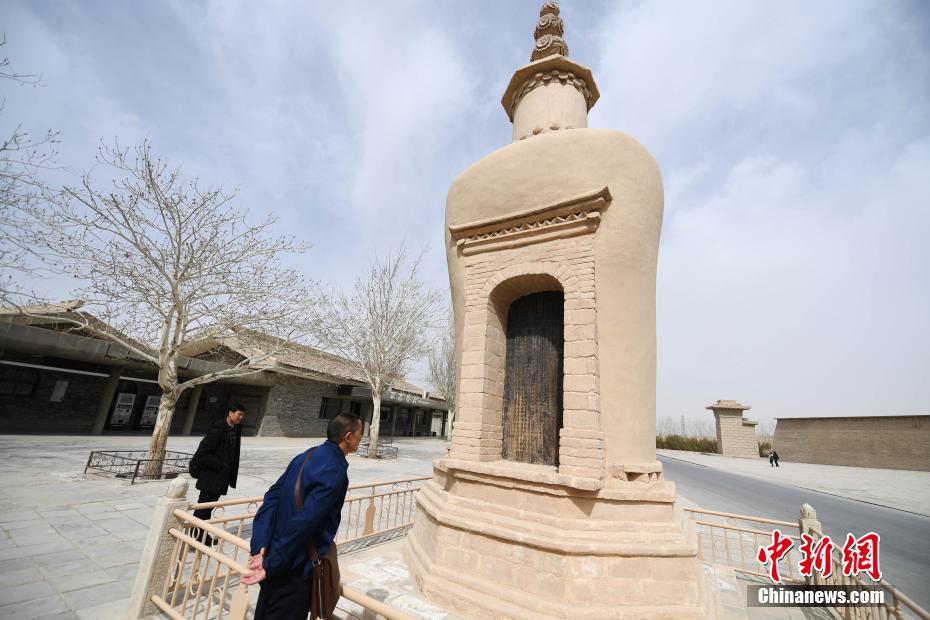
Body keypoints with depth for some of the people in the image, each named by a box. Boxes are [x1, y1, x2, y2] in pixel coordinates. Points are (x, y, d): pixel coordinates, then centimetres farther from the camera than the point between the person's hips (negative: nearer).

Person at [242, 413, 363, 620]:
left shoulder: (306, 456, 2)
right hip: (297, 568, -8)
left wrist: (260, 547, -2)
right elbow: (304, 522, -28)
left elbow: (272, 497, 1)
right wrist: (271, 564, -18)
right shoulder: (335, 472, -25)